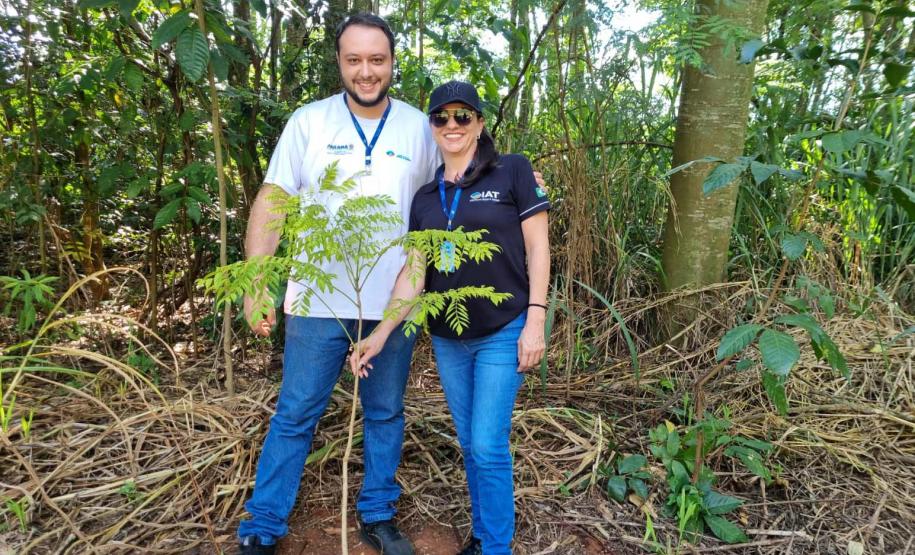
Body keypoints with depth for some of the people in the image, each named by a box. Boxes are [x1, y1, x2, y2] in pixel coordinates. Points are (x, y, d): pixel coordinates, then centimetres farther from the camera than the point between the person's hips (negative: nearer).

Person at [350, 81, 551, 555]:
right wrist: (382, 331, -7)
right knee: (469, 446, 15)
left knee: (488, 447, -3)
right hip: (446, 340, 5)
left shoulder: (512, 171, -4)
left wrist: (536, 319, -12)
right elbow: (413, 271, 3)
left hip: (502, 334, -4)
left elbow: (537, 247, -5)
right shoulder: (425, 197, 7)